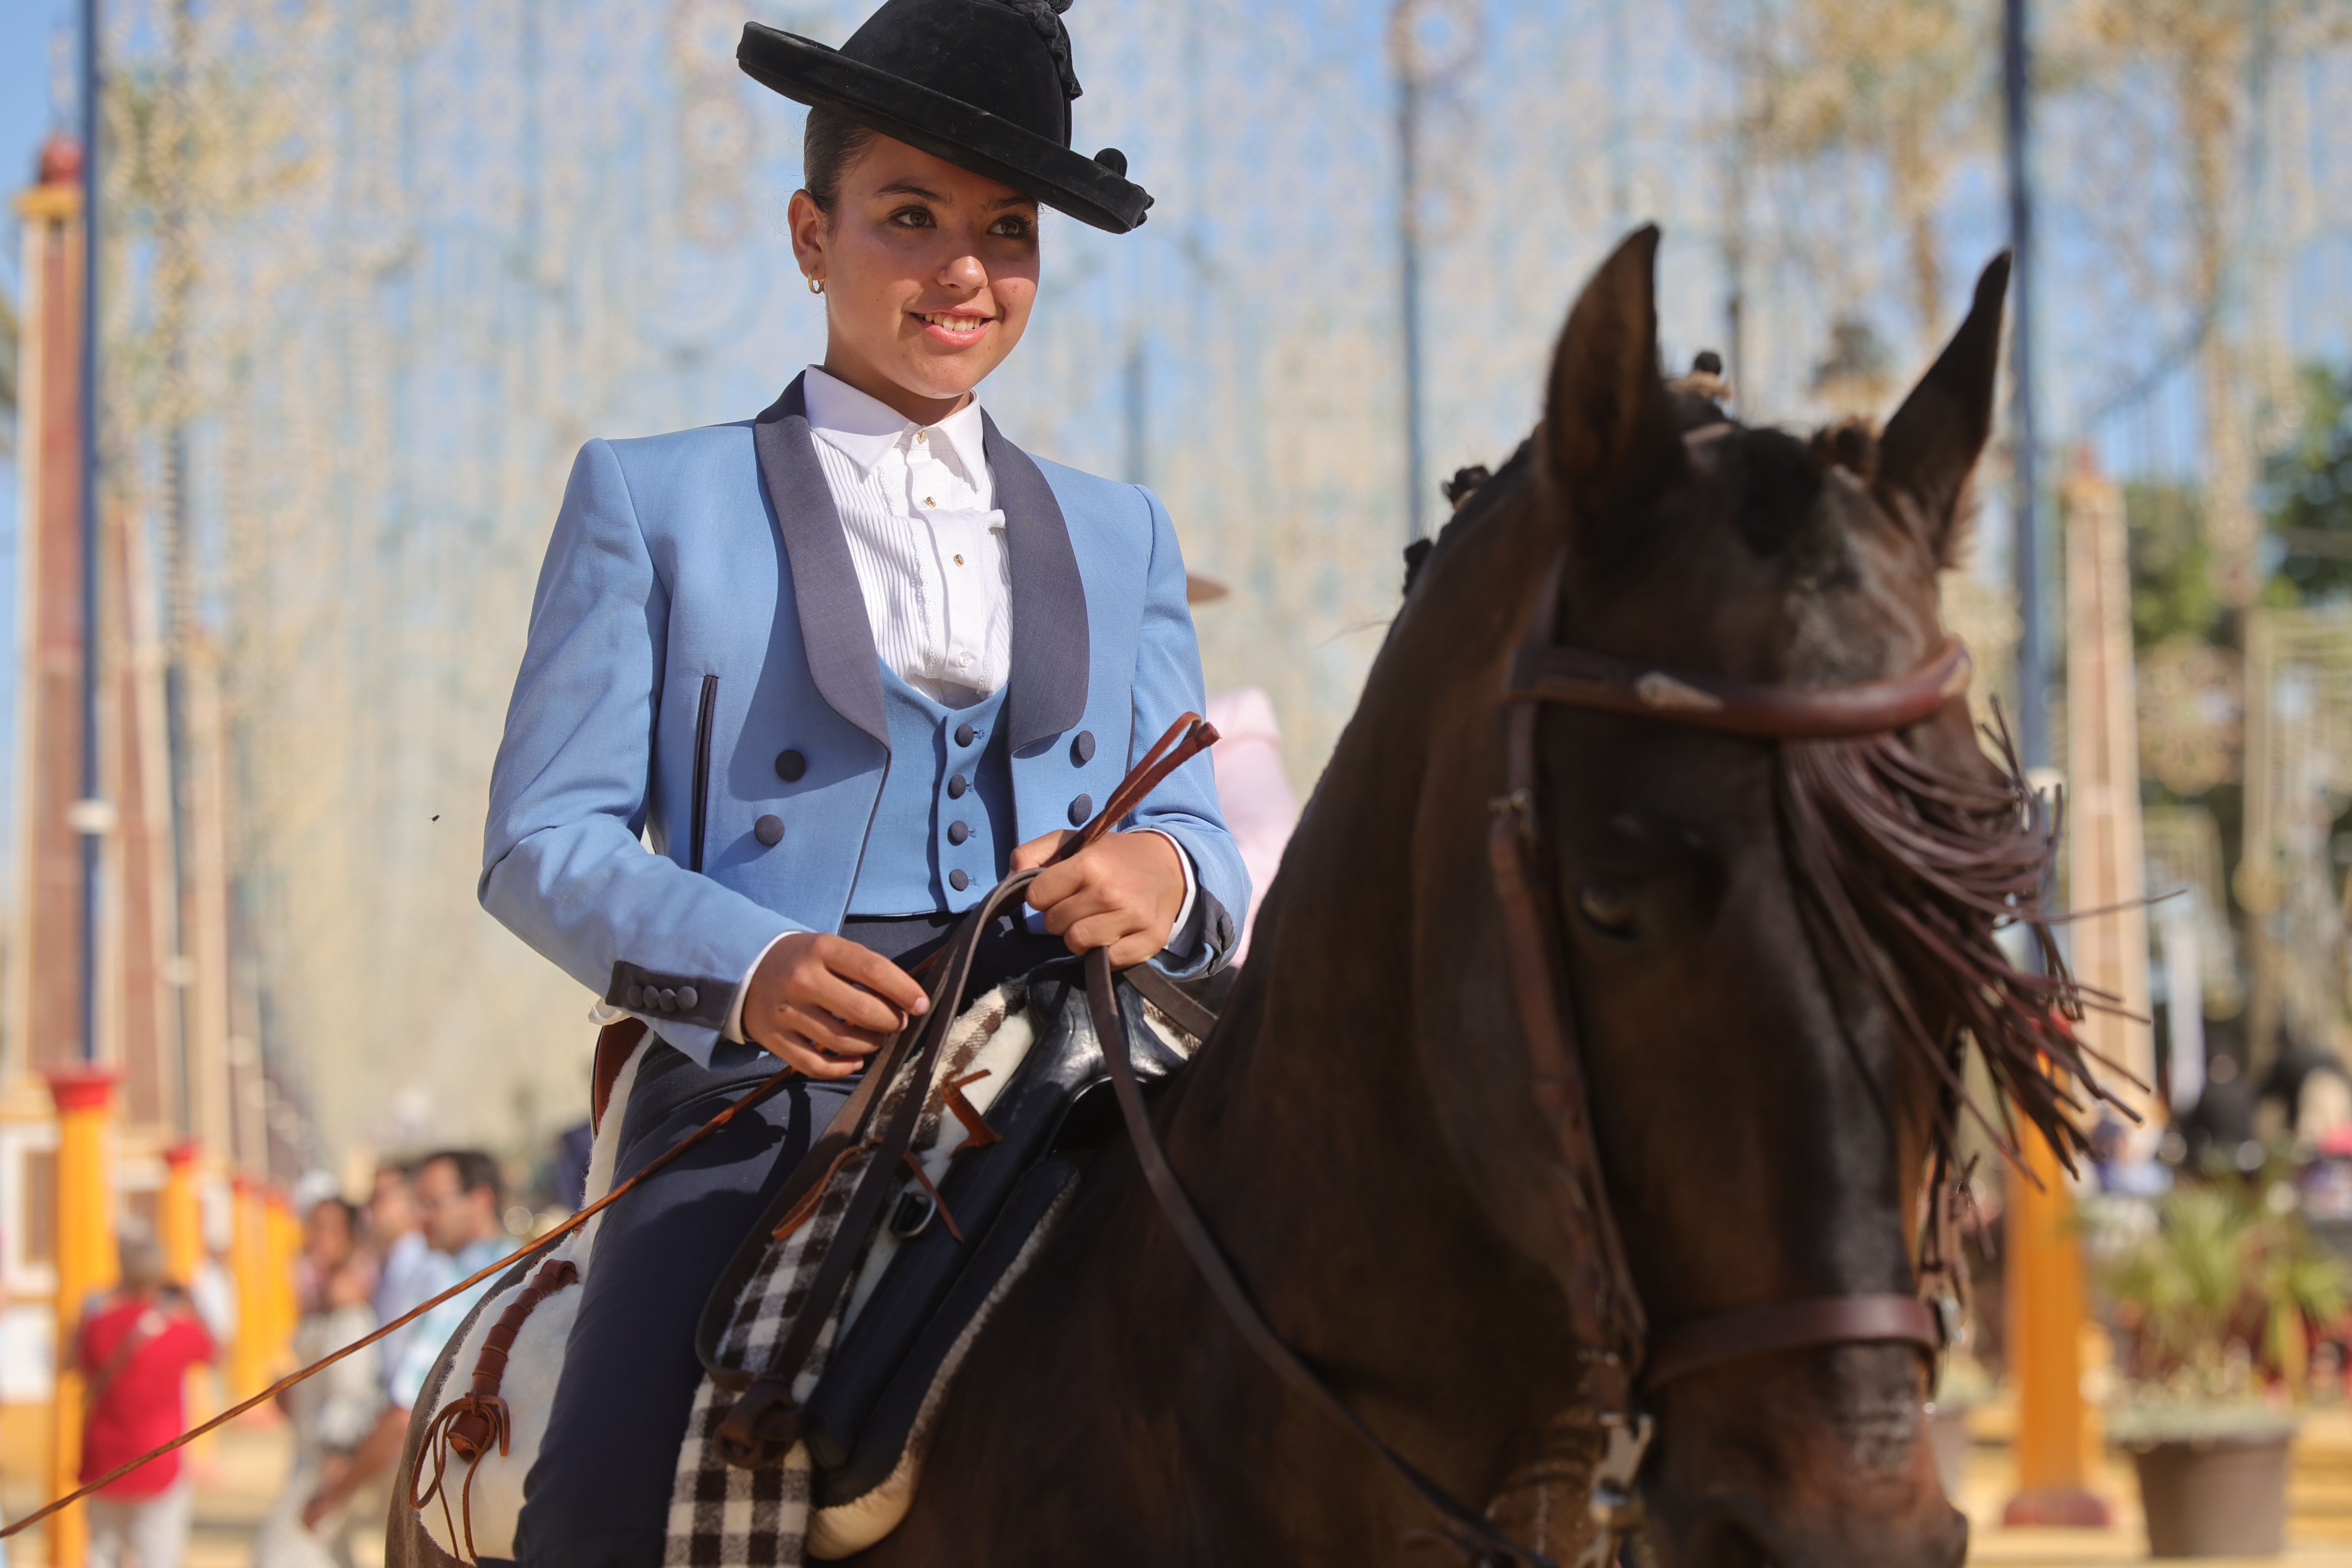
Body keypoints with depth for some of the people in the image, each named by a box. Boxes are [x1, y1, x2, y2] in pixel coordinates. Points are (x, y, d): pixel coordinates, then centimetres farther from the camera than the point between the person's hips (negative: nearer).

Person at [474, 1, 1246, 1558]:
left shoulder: (1121, 535, 22)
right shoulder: (652, 501, 11)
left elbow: (1197, 834, 19)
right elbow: (542, 841, 5)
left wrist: (1162, 876, -7)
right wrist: (746, 966, -15)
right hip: (766, 1101, -3)